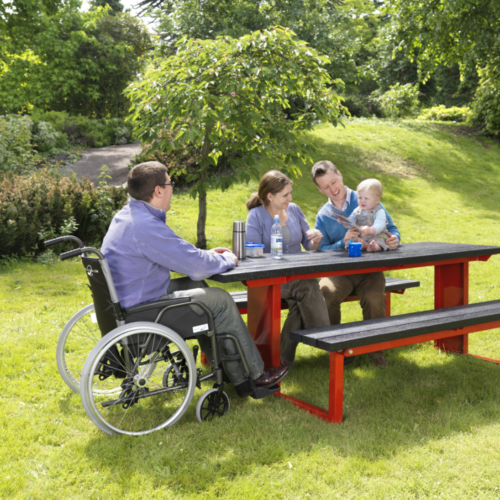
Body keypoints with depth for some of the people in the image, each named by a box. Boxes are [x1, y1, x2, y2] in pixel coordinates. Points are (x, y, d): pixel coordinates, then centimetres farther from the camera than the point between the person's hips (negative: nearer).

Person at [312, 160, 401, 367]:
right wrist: (343, 243, -17)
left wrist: (393, 239, -15)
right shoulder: (323, 216, 12)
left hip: (369, 268, -1)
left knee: (374, 297, -31)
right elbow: (321, 250, 2)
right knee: (326, 293, -30)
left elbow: (391, 230, 9)